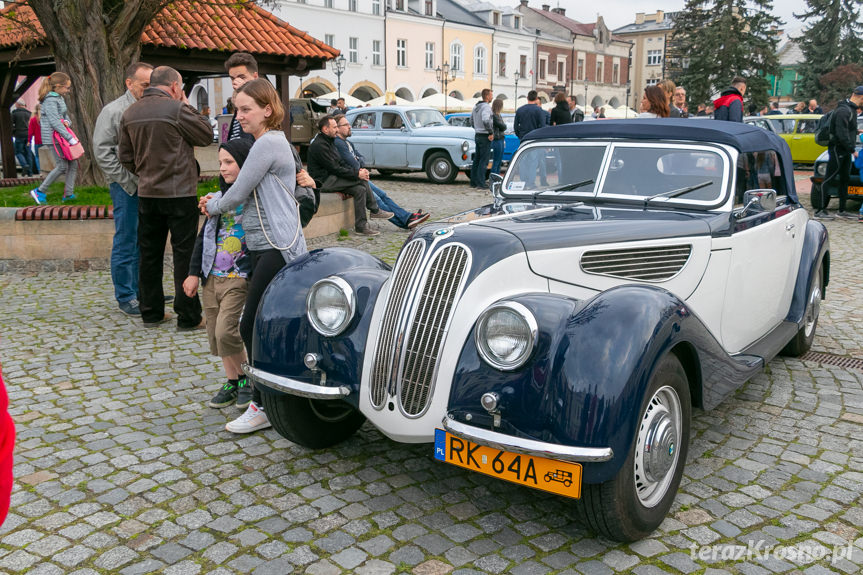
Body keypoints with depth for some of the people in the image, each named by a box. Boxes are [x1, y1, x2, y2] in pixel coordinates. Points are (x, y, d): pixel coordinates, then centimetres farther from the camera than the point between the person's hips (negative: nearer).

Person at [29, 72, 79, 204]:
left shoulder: (59, 98, 14)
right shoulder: (50, 100, -16)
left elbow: (65, 115, 22)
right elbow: (55, 122, -23)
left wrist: (67, 121, -4)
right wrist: (70, 138, -24)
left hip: (62, 136, 9)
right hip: (53, 137, -9)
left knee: (73, 163, 7)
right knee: (62, 166, -8)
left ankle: (68, 194, 11)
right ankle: (39, 191, 3)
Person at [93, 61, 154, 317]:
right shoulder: (114, 111, -6)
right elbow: (102, 152, -9)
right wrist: (129, 181, -12)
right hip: (127, 187, -6)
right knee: (126, 242, 0)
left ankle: (142, 291, 25)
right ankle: (125, 297, 10)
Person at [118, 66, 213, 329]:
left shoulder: (130, 113, 8)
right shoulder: (176, 109, -13)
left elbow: (125, 155, 12)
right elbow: (207, 135, -3)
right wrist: (187, 106, 5)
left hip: (147, 194, 6)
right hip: (180, 193, -6)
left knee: (149, 253, 13)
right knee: (185, 254, 0)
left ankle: (151, 312, 21)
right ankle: (188, 316, 3)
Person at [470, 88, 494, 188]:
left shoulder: (476, 106, 13)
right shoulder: (486, 107, -16)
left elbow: (472, 121, 22)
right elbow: (486, 120, -32)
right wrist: (491, 132, -22)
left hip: (477, 135, 9)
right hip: (485, 136, -9)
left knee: (476, 160, 12)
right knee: (484, 160, -5)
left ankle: (473, 182, 15)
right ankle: (480, 183, -6)